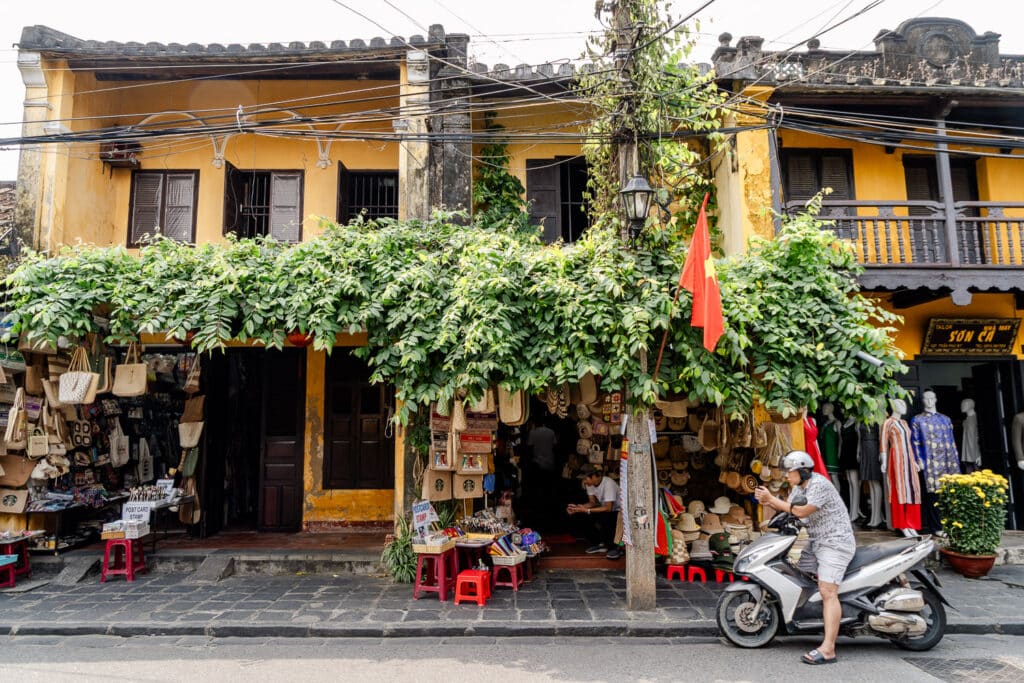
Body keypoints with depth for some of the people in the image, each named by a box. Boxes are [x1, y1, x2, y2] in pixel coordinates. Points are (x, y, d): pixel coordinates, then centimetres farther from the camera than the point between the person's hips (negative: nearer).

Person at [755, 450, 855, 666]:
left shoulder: (819, 484, -19)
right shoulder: (798, 487, 12)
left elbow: (801, 511, -23)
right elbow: (788, 509, 9)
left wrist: (772, 499, -19)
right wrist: (768, 502, -9)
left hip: (835, 542, -10)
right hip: (816, 543, 10)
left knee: (827, 592, -17)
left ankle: (827, 650, -21)